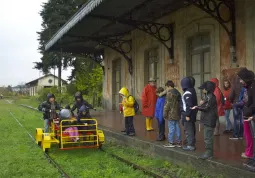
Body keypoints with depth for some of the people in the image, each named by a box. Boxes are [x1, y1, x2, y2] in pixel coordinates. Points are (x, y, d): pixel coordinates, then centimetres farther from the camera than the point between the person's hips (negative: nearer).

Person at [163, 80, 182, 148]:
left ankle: (171, 142, 2)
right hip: (177, 114, 9)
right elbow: (180, 103, 18)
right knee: (177, 127, 11)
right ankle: (178, 142, 16)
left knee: (171, 128, -3)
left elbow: (167, 104, -16)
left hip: (171, 114, -8)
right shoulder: (178, 93, 13)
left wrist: (165, 113, -9)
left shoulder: (170, 93, -14)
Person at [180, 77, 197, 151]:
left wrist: (187, 115, -19)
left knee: (188, 130, -2)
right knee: (191, 129, 17)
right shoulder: (192, 91, 9)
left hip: (188, 114, -10)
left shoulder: (187, 93, -20)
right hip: (192, 114, 10)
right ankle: (192, 143, 27)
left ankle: (190, 145, 3)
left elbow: (189, 105, -23)